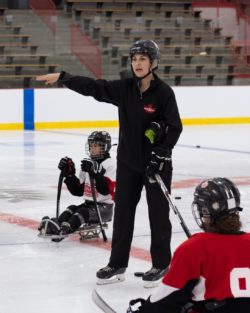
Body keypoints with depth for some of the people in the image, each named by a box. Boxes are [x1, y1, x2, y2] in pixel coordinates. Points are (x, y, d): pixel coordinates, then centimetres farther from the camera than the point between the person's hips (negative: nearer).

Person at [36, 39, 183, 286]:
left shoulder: (164, 92, -13)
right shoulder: (125, 88, 0)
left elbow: (175, 127, -12)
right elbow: (93, 87, -6)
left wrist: (161, 153, -20)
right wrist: (62, 78, -16)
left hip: (156, 162, -5)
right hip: (128, 160, 5)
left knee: (158, 213, 4)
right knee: (122, 211, 8)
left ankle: (161, 264, 16)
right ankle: (117, 264, 15)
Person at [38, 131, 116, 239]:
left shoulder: (110, 164, -9)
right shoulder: (87, 164, 14)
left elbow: (106, 190, -23)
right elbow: (78, 191, 13)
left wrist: (94, 172, -33)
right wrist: (69, 174, 1)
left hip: (104, 207, -7)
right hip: (89, 204, 7)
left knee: (84, 212, -29)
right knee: (72, 209, -16)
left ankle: (66, 228, -51)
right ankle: (57, 224, -39)